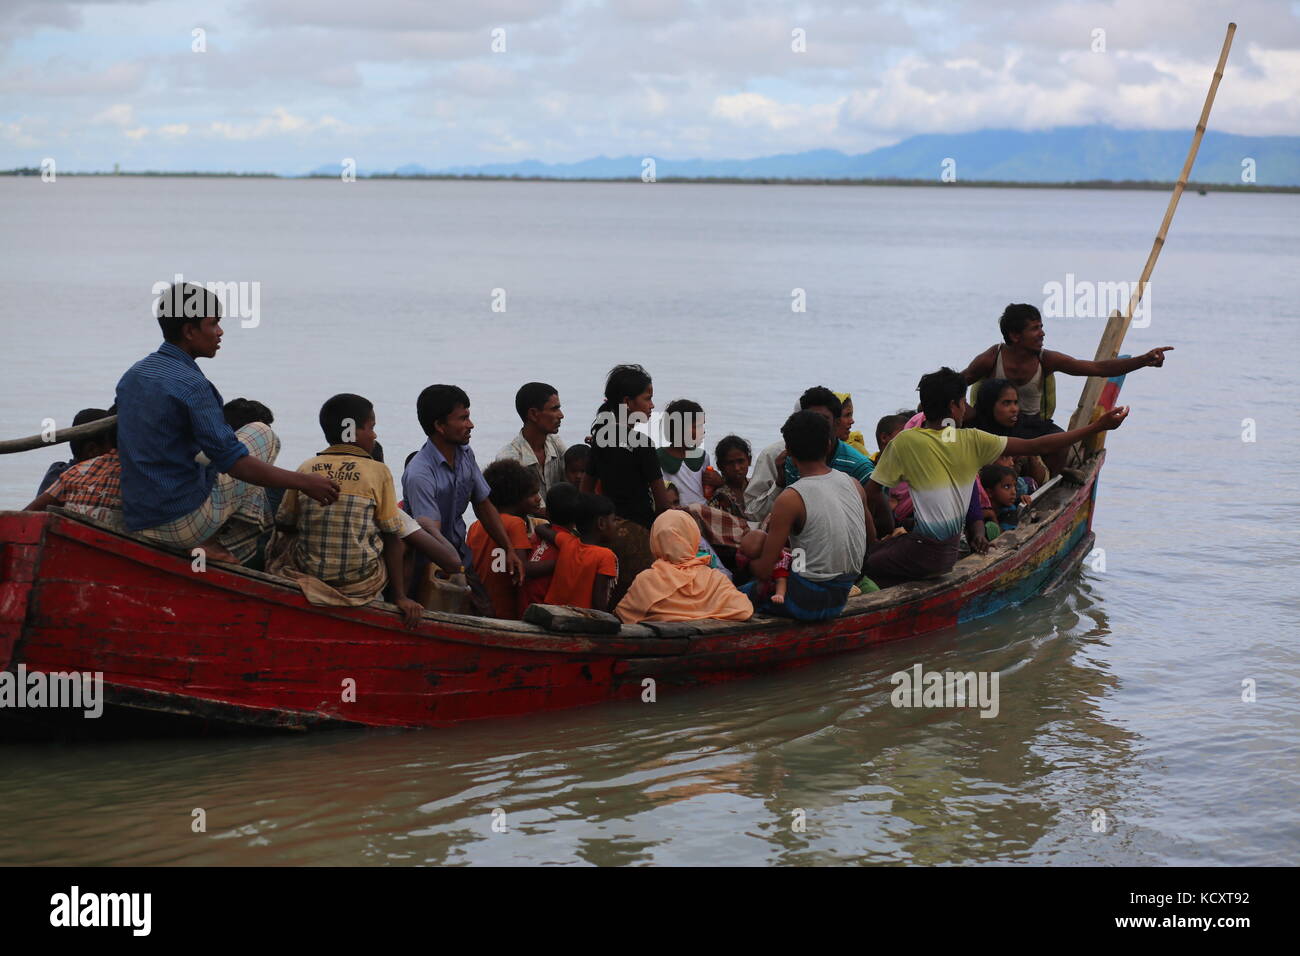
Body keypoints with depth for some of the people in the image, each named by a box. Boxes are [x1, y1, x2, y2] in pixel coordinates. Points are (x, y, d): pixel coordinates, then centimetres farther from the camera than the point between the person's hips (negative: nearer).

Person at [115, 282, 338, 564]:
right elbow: (233, 462, -21)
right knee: (262, 434, 10)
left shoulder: (131, 376, 10)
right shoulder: (192, 385, -18)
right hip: (184, 522, -8)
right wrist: (304, 482, -15)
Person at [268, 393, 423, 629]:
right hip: (362, 584, -3)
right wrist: (401, 597, -1)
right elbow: (392, 538, -4)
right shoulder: (379, 472, -6)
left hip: (309, 574, 3)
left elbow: (284, 526, 7)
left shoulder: (306, 469, 1)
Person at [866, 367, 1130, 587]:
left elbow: (873, 492, -4)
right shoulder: (971, 441, -1)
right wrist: (1097, 427, 5)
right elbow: (1037, 446, 0)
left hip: (923, 552, -5)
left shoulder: (904, 442, -8)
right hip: (947, 551, 5)